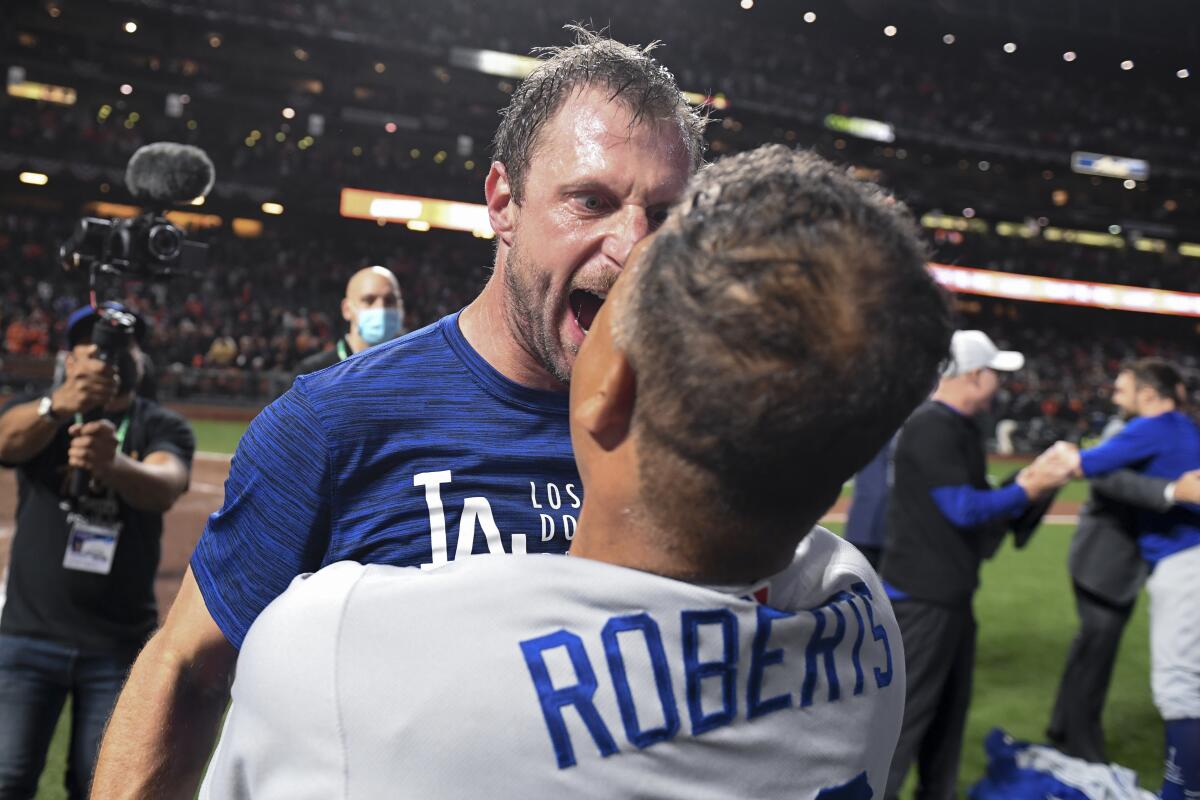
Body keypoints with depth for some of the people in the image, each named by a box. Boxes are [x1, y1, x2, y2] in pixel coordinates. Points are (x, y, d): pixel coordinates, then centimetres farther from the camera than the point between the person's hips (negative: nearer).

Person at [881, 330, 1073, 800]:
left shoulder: (960, 428, 12)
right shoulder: (931, 429, -19)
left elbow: (971, 500, 14)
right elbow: (963, 509, -22)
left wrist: (1025, 480, 3)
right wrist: (1028, 490, -12)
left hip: (951, 591, 10)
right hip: (923, 594, -10)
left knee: (949, 708, 19)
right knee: (907, 712, -4)